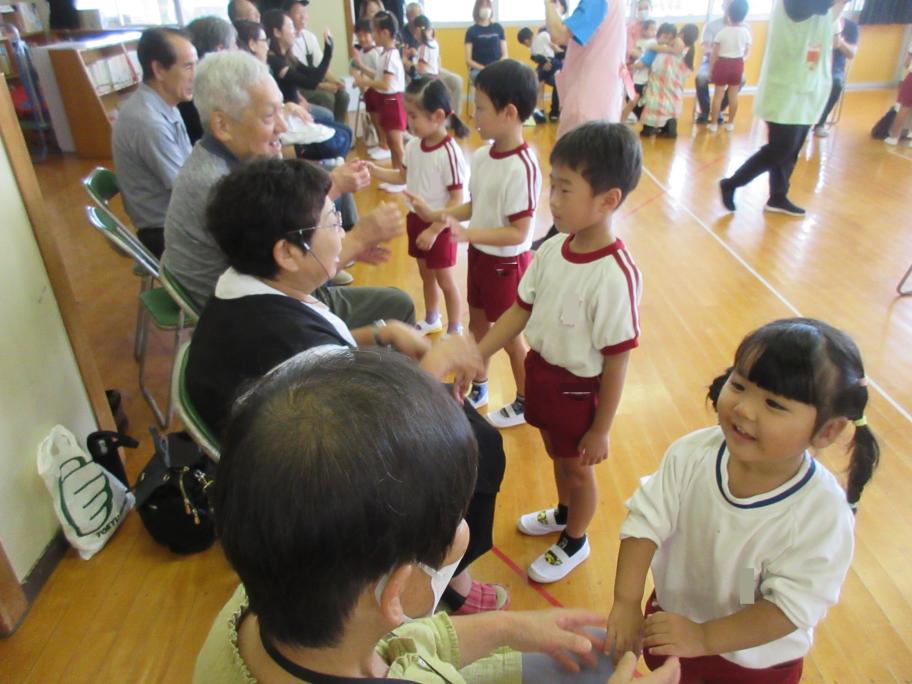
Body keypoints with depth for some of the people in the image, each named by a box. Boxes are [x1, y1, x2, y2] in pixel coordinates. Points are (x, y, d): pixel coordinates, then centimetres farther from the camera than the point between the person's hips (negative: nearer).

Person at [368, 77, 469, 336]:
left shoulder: (449, 153, -23)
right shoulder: (413, 145, -3)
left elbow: (457, 200, -21)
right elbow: (403, 176, 12)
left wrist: (433, 230, -22)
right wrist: (375, 171, -3)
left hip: (440, 226, -7)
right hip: (416, 219, 7)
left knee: (445, 280, 8)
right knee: (426, 275, 22)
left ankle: (455, 330, 27)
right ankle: (431, 320, 43)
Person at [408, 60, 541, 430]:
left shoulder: (523, 166, -27)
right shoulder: (481, 155, -4)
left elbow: (519, 233, -27)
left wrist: (466, 233, -35)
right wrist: (435, 215, -1)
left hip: (507, 263, -8)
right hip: (479, 255, 8)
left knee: (508, 333, 9)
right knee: (478, 322, 22)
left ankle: (525, 402, 32)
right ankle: (478, 387, 44)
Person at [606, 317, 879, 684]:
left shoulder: (823, 513, -30)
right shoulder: (692, 454, -24)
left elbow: (789, 607, -27)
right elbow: (645, 522, -20)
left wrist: (703, 637, -33)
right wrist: (626, 603, -28)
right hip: (671, 619, 3)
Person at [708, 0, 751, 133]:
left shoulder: (723, 31, -13)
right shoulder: (746, 31, -4)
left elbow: (714, 54, -10)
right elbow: (747, 52, 2)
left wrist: (711, 69, -1)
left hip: (722, 64, -3)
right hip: (738, 65, 3)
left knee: (718, 94, 3)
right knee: (733, 95, 9)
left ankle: (713, 123, 6)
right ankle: (730, 123, 16)